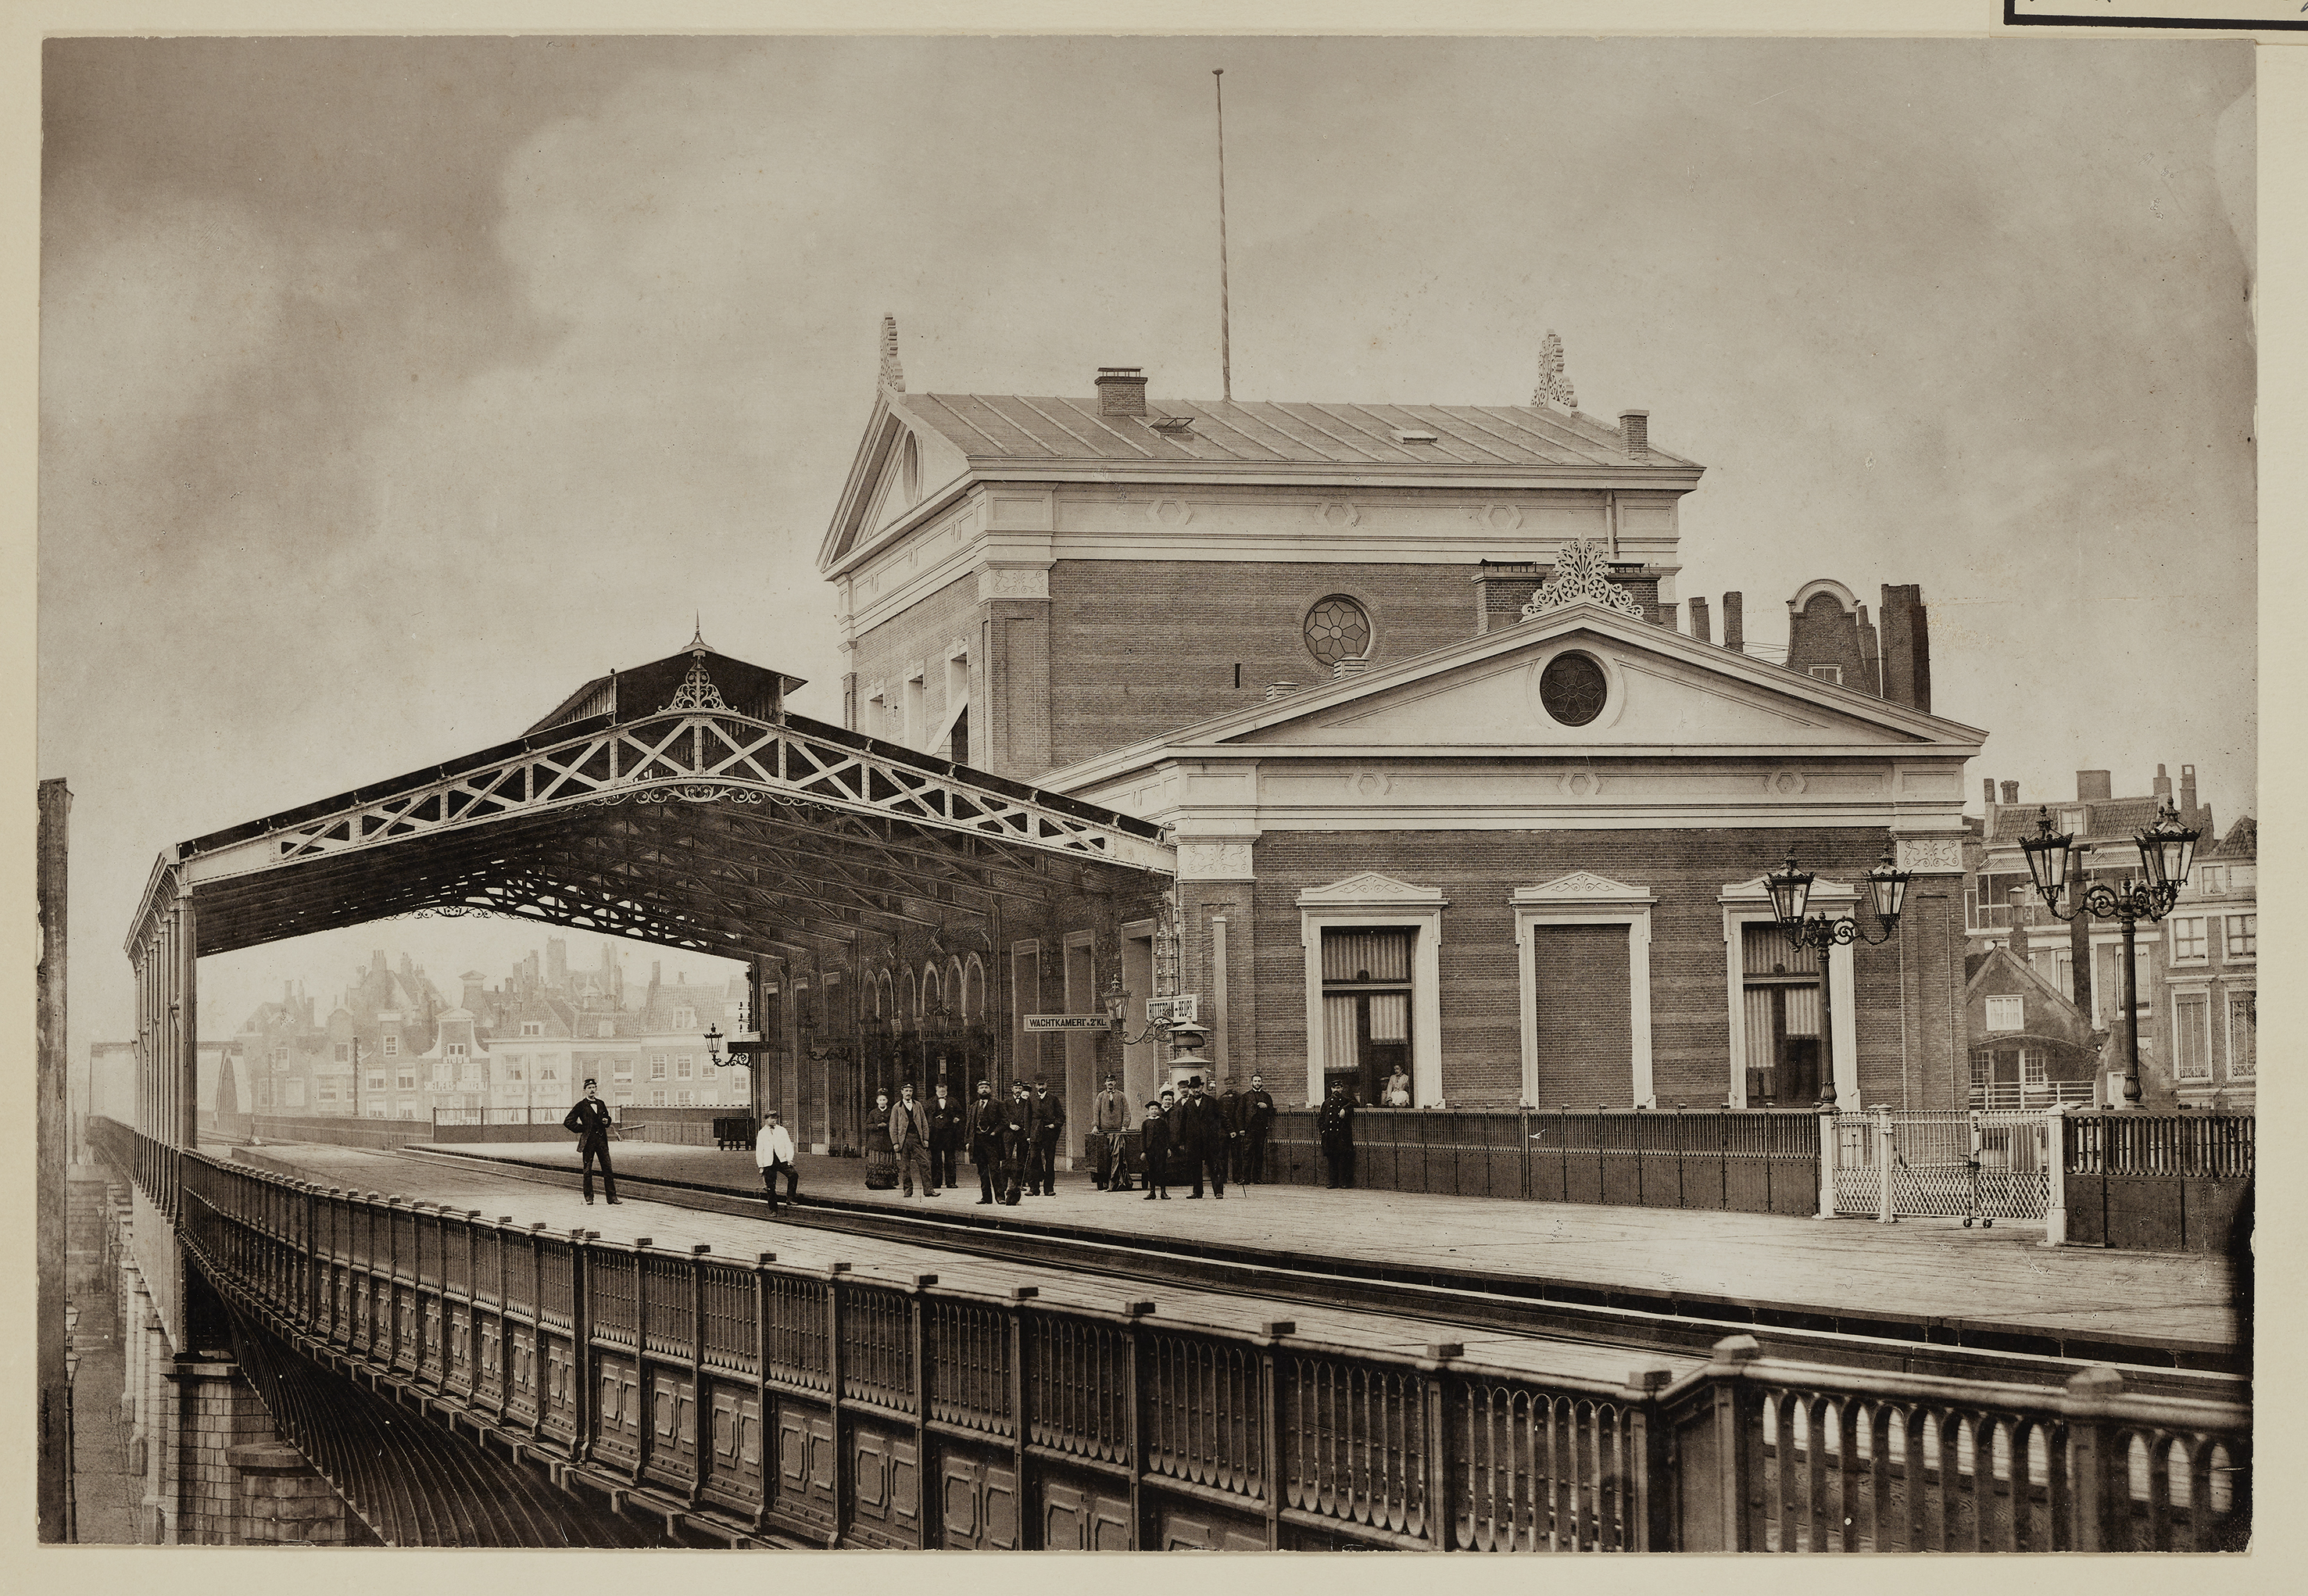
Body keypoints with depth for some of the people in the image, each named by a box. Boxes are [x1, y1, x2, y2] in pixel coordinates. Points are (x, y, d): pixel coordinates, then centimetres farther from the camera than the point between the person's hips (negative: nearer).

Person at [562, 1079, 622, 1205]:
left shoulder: (601, 1104, 15)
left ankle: (611, 1196, 2)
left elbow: (607, 1117, 29)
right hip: (588, 1141, -4)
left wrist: (607, 1121, 6)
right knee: (588, 1170, 0)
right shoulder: (581, 1106, 0)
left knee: (608, 1169, 0)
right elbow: (568, 1122, -1)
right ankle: (589, 1198, 7)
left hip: (602, 1139, 4)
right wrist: (582, 1129, -3)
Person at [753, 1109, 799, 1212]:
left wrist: (789, 1159, -5)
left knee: (794, 1175, -23)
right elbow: (759, 1151, 8)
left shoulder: (782, 1130, 11)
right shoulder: (762, 1133, 8)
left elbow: (788, 1145, 8)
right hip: (769, 1163, -1)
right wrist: (761, 1166, 2)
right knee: (771, 1187, -2)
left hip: (782, 1160, 1)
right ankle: (773, 1210, 8)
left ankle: (790, 1198, -13)